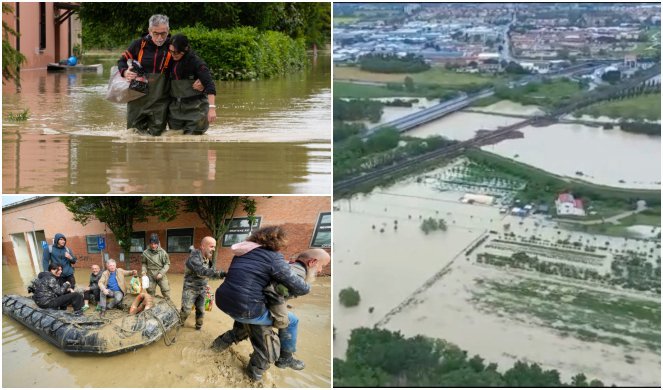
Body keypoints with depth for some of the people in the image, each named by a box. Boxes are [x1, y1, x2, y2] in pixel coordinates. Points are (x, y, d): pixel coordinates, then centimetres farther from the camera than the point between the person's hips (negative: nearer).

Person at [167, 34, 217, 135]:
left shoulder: (196, 62, -13)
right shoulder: (171, 62, 5)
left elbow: (209, 85, -23)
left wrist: (212, 107, -35)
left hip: (195, 108, -5)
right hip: (175, 108, 5)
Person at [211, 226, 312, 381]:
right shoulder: (274, 258, -7)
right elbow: (301, 288, -7)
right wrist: (307, 286, 18)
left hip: (222, 301, 7)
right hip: (244, 310, -7)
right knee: (291, 320, 15)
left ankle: (225, 341, 39)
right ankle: (285, 359, 30)